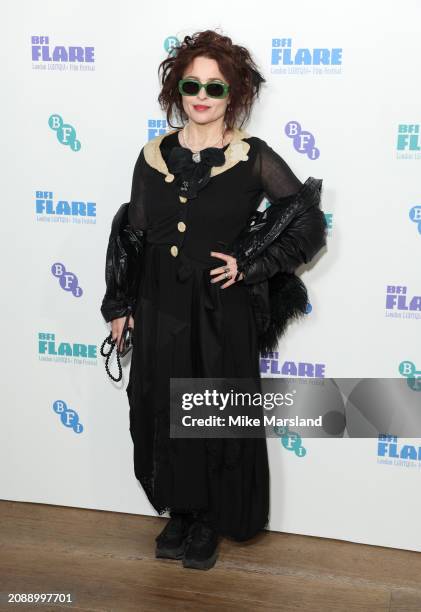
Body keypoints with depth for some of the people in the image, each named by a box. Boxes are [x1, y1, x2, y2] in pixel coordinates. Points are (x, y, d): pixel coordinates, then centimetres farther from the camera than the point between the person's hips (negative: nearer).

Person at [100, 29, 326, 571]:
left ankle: (210, 521, 31)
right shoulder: (153, 156, 4)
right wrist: (119, 305, 9)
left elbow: (309, 226, -3)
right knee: (163, 415, 13)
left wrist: (251, 266, -12)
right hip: (159, 312, 3)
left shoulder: (254, 159, -6)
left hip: (221, 315, -3)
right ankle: (179, 511, 36)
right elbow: (131, 236, 9)